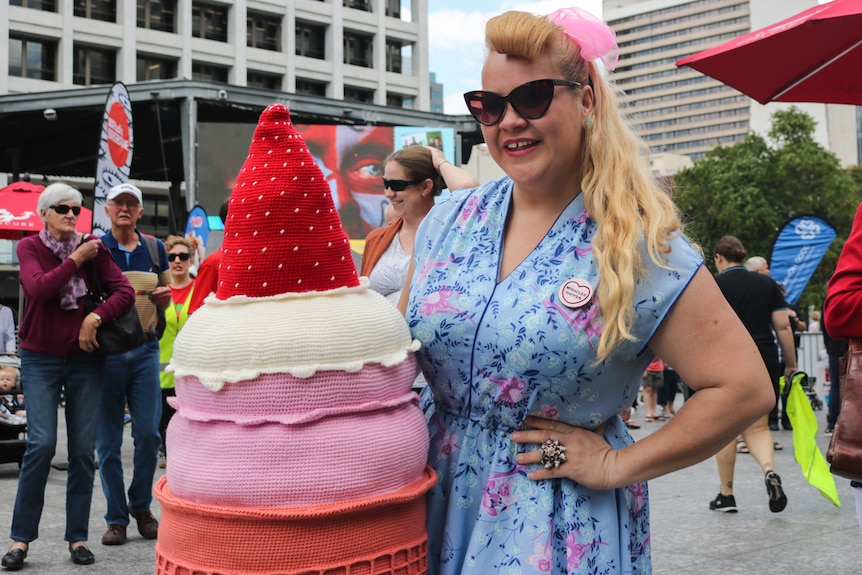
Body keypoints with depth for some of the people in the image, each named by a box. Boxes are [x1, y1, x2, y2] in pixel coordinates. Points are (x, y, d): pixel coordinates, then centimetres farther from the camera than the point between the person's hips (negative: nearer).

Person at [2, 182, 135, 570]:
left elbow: (124, 292, -4)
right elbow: (39, 288, -18)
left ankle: (78, 538, 10)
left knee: (83, 448, 1)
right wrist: (75, 260, -14)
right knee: (41, 444, -12)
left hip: (85, 360, 2)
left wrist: (96, 317, -17)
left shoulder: (92, 248, 2)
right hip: (40, 360, -2)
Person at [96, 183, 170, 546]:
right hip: (106, 349, -2)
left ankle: (141, 506, 19)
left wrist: (164, 297, -5)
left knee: (148, 433, 0)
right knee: (108, 439, 2)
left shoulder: (154, 248, 10)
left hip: (145, 349, 2)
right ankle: (116, 517, 13)